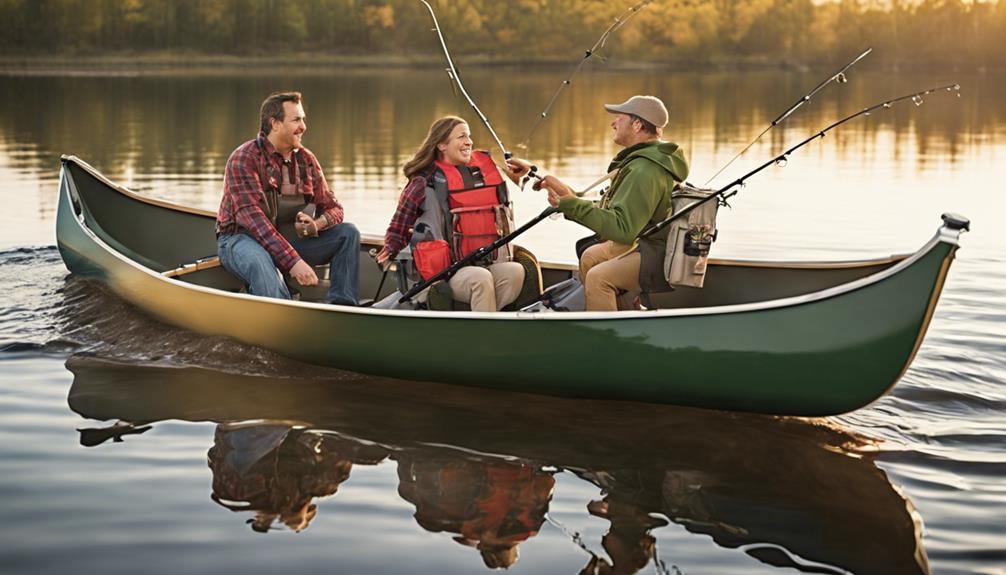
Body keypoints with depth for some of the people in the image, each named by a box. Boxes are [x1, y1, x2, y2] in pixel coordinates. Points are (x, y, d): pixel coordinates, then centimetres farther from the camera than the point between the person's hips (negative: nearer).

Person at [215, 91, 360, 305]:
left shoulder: (306, 160, 6)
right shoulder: (244, 158, -14)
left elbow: (333, 208, 8)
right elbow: (252, 217, -25)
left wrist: (316, 224, -20)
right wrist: (293, 261, -34)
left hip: (289, 239, 6)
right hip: (241, 239, -6)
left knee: (348, 233, -9)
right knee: (259, 261, -40)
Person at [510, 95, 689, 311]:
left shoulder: (645, 170, -26)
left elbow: (622, 228, -33)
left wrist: (571, 203, -33)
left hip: (657, 253, -11)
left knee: (598, 277, -25)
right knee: (590, 257, 21)